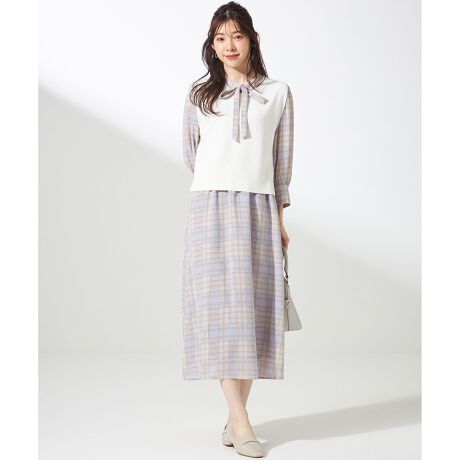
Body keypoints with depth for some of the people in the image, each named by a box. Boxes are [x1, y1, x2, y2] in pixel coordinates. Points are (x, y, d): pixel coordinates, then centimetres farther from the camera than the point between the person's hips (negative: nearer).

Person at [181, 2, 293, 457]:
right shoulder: (199, 93, 10)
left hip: (259, 209, 1)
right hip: (210, 207, 0)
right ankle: (240, 421, -6)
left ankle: (234, 418, 8)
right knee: (219, 305, -8)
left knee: (254, 308, -1)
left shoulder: (278, 93, 9)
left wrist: (279, 216, 8)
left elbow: (282, 160, 10)